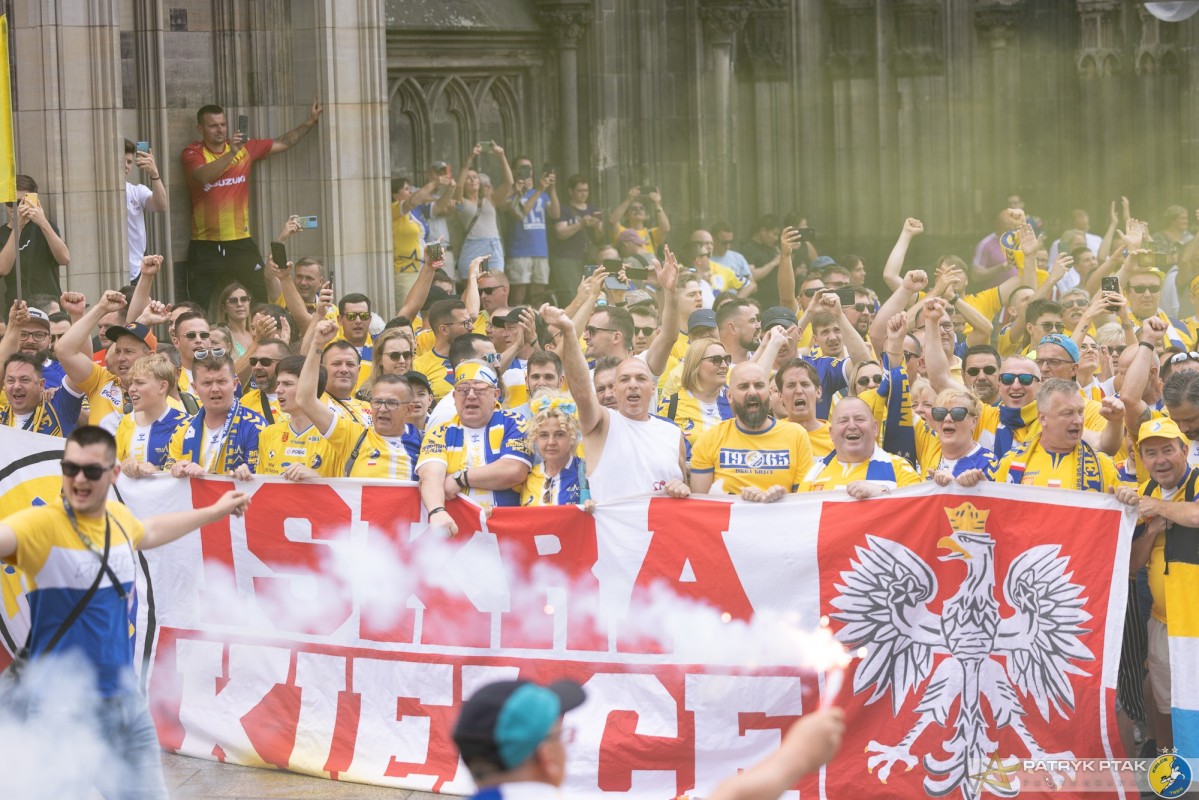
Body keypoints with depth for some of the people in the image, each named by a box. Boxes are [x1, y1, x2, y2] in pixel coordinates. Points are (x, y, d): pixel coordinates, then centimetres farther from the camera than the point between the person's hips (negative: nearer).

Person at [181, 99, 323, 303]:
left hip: (241, 243, 2)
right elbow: (204, 176, -23)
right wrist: (231, 153, -34)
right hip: (205, 248, -2)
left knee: (261, 303, -2)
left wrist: (310, 122, 13)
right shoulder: (193, 153, -3)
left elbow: (283, 144, 16)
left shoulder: (245, 148, 7)